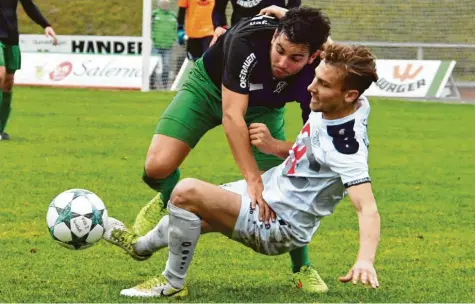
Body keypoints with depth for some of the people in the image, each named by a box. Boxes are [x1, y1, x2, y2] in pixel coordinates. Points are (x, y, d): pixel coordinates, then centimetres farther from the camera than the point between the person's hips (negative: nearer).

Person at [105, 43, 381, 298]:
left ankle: (173, 284, -2)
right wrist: (273, 146, -5)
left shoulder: (347, 147, -30)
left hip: (278, 226, -9)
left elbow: (368, 207, -40)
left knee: (186, 192, -24)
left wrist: (366, 260, -57)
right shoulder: (327, 109, -6)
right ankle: (140, 246, 59)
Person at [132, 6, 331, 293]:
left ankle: (302, 268, 13)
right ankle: (168, 201, 19)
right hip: (209, 84, -2)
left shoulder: (314, 77, -32)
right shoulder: (247, 41, -41)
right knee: (157, 166, -19)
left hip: (263, 106, 2)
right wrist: (254, 179, -47)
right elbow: (232, 115, -42)